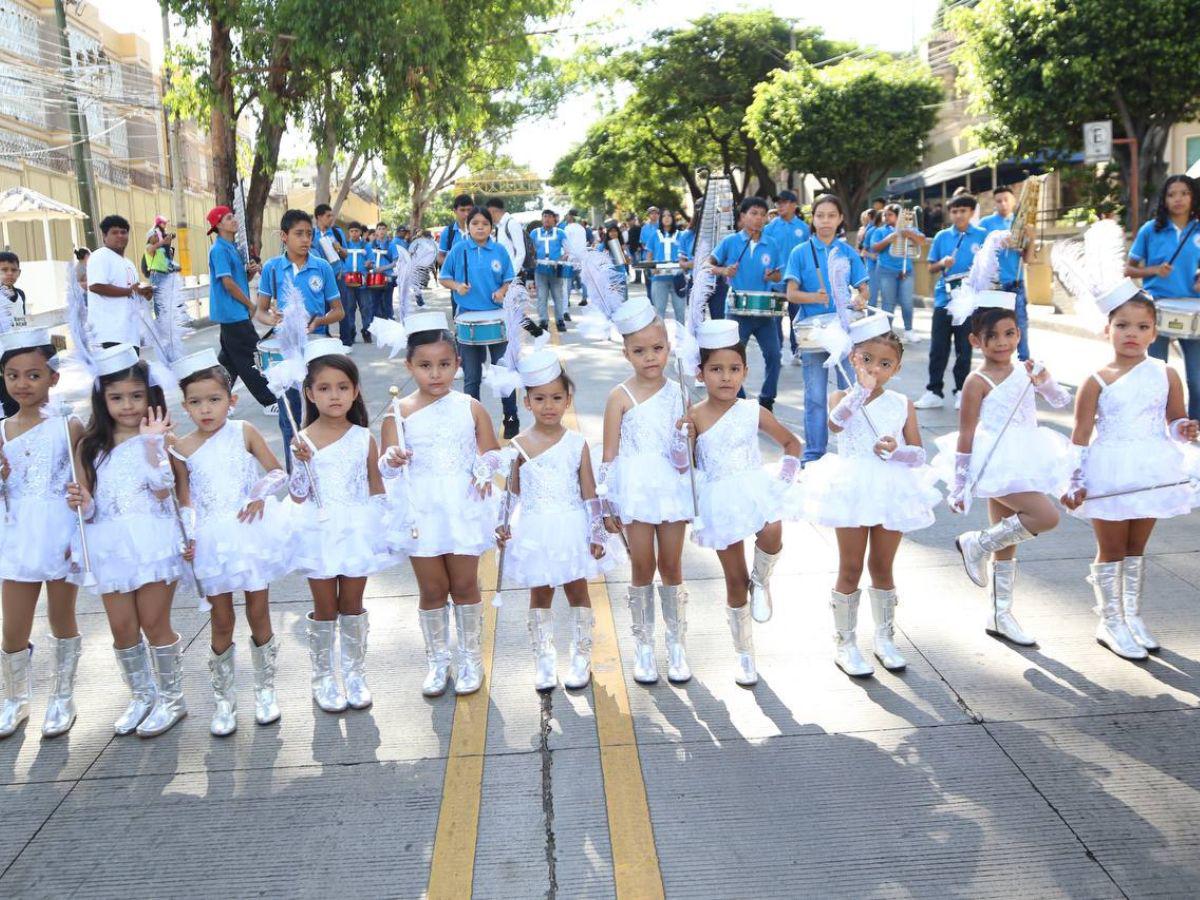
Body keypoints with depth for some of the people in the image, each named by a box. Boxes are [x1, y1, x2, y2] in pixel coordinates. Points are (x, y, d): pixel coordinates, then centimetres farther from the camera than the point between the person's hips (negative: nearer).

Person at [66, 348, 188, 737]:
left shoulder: (159, 438, -3)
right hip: (110, 546, 4)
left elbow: (163, 492, -14)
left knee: (154, 623, 3)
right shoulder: (90, 447, 7)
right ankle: (141, 695, 29)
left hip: (151, 541, -4)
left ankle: (171, 697, 20)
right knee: (122, 627, 9)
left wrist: (151, 444, -20)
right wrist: (82, 502, -14)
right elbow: (89, 506, 9)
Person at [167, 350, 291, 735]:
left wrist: (260, 494, -15)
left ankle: (265, 689, 26)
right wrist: (185, 539, -10)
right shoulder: (181, 450, -2)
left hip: (252, 533, 0)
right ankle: (223, 699, 22)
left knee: (258, 615, 8)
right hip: (212, 541, 0)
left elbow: (277, 472, 3)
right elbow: (185, 502, 1)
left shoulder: (244, 432, -2)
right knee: (222, 622, 6)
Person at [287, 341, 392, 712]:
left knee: (352, 605, 12)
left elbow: (376, 487, 6)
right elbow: (298, 497, -7)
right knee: (325, 609, 10)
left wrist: (379, 528, 3)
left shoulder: (365, 439, -3)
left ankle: (354, 673, 26)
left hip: (356, 533, 1)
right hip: (319, 534, -1)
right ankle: (323, 677, 24)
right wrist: (301, 462, -21)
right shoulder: (303, 441, -6)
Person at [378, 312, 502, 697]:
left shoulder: (471, 408, -2)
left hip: (464, 509, 0)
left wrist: (486, 466, -16)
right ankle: (437, 660, 27)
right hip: (422, 513, 0)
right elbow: (385, 468, -4)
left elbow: (493, 453, 6)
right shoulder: (399, 412, -4)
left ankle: (471, 658, 26)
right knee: (432, 589, 10)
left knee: (465, 585, 9)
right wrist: (393, 460, -27)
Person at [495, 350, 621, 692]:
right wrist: (503, 525, -3)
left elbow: (589, 493, -2)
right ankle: (543, 660, 24)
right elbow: (512, 492, 5)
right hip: (535, 533, 1)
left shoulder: (577, 443, -6)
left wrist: (597, 534, -3)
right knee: (540, 595, 11)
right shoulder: (519, 445, -4)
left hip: (572, 530, 0)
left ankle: (581, 657, 24)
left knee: (577, 590, 9)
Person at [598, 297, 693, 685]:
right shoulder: (621, 396, -6)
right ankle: (643, 646, 20)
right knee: (643, 569, 5)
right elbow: (610, 455, -5)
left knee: (671, 567, 9)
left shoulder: (678, 392, 3)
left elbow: (689, 446, 9)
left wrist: (686, 452, -14)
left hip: (673, 488, 2)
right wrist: (608, 506, -5)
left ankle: (677, 645, 22)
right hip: (636, 490, -2)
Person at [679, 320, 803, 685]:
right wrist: (684, 435, -23)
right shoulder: (694, 417, -6)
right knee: (735, 580, 8)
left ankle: (761, 581, 2)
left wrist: (785, 477, 1)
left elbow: (791, 443, 12)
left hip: (756, 490, 1)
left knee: (772, 534, -34)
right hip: (720, 502, 0)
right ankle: (744, 652, 27)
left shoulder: (753, 412, -1)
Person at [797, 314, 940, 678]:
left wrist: (896, 450, -21)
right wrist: (861, 390, -35)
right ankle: (844, 643, 19)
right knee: (851, 570, 7)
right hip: (854, 494, -2)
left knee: (882, 568, 15)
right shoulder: (843, 398, -5)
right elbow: (835, 423, -29)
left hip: (892, 493, 2)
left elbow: (919, 454, -2)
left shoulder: (902, 404, 2)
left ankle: (885, 639, 31)